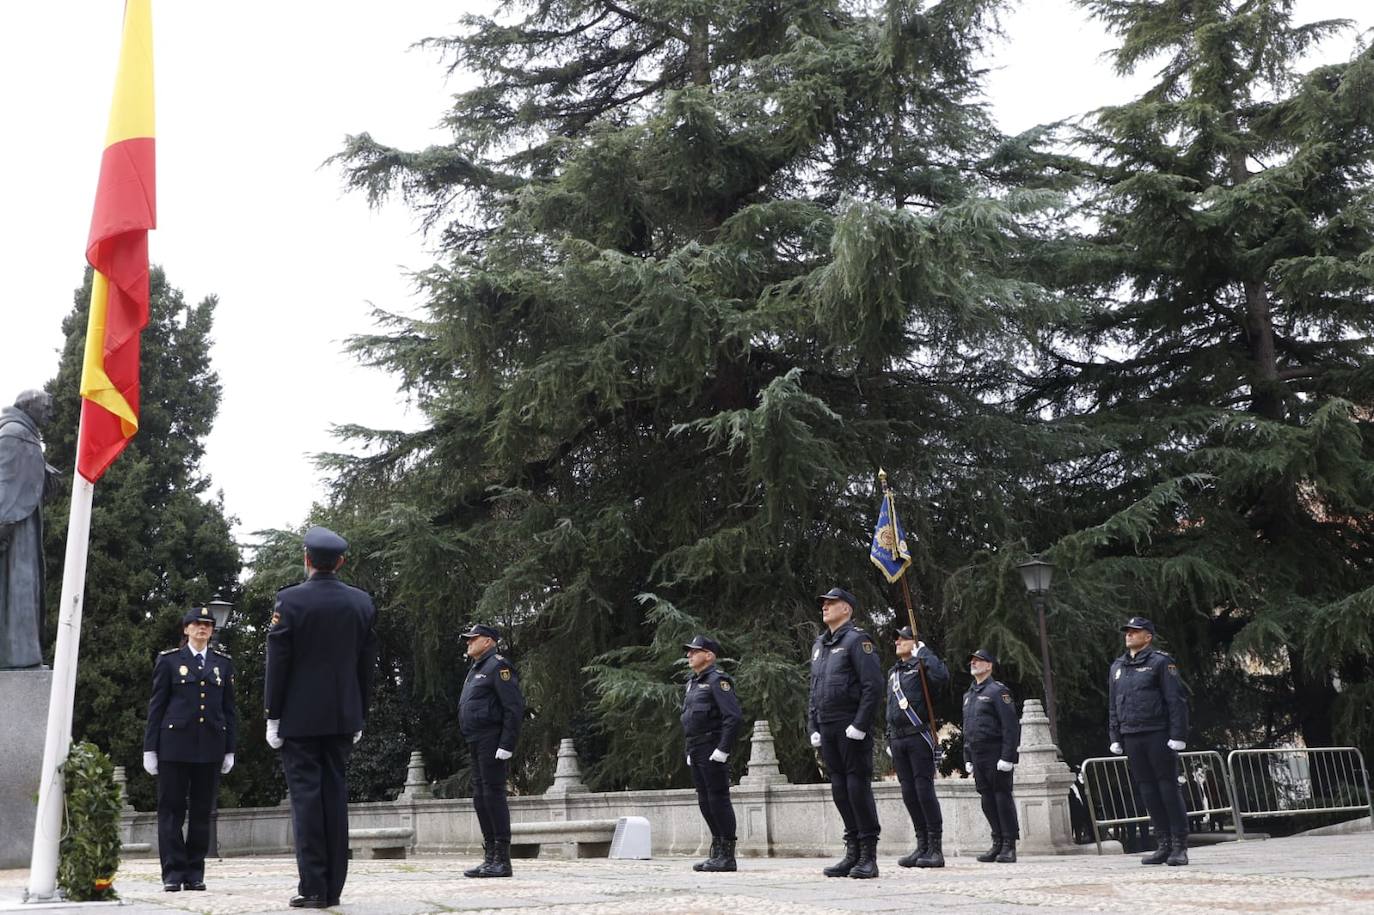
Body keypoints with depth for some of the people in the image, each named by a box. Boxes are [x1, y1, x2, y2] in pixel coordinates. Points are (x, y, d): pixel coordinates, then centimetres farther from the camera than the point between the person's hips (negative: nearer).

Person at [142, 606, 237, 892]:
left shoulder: (223, 663, 11)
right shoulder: (169, 660, 5)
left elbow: (229, 708, 11)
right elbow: (156, 705, 4)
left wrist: (230, 749, 7)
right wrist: (150, 748, -1)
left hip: (210, 747, 2)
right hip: (174, 745, -2)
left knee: (202, 811, 5)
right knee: (171, 810, 0)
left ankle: (195, 874, 12)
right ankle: (173, 874, 6)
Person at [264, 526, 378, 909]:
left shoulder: (289, 600, -8)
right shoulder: (362, 602, 4)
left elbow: (277, 663, -8)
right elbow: (367, 664, 7)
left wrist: (273, 717, -1)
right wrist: (359, 716, 15)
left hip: (299, 716, -4)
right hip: (343, 716, 4)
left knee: (306, 797, -1)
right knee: (335, 797, 8)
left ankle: (312, 888, -1)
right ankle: (333, 888, 10)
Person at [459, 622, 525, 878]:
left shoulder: (498, 666, -8)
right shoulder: (476, 670, 22)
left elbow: (515, 707, -16)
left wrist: (507, 744, -21)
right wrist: (471, 744, 17)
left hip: (492, 743, -10)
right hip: (477, 744, 10)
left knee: (493, 795, -10)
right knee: (481, 797, 10)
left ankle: (502, 860, -7)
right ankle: (490, 857, 15)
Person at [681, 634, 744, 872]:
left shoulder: (717, 681, -10)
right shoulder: (693, 683, 19)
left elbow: (734, 716, -19)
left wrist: (723, 749, -21)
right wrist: (690, 750, 18)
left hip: (713, 753, -9)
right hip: (696, 753, 9)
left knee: (718, 800, -6)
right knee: (705, 802, 11)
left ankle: (727, 856, -1)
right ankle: (717, 853, 19)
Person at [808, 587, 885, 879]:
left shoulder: (857, 640, -6)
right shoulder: (819, 644, 18)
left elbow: (873, 686, -14)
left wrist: (860, 725, -17)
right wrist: (814, 727, 13)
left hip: (852, 729, -7)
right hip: (828, 730, 8)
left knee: (858, 786, -6)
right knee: (840, 789, 8)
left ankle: (868, 857, 0)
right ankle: (852, 852, 15)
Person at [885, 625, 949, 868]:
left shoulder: (921, 667, -2)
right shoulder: (893, 672, 20)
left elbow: (942, 676, -26)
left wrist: (923, 652, -14)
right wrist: (889, 739, 20)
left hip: (918, 736, -7)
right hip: (898, 739, 7)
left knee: (924, 791, -8)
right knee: (909, 793, 7)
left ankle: (936, 849, -3)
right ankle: (922, 846, 14)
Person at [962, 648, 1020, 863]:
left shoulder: (998, 691, -6)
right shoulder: (968, 695, 19)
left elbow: (1011, 726, -13)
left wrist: (1007, 757, -19)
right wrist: (967, 758, 16)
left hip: (996, 755, -7)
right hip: (978, 757, 7)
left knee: (1003, 798, -4)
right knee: (987, 801, 8)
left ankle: (1009, 847, 0)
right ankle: (998, 843, 15)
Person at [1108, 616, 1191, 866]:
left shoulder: (1161, 662, -3)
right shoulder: (1117, 666, 16)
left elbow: (1177, 700, -8)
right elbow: (1113, 706, 19)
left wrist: (1178, 735, -14)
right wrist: (1115, 738, 13)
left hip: (1158, 735, -6)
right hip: (1131, 737, 6)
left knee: (1169, 788, -3)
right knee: (1147, 791, 7)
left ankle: (1180, 847, 3)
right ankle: (1164, 845, 13)